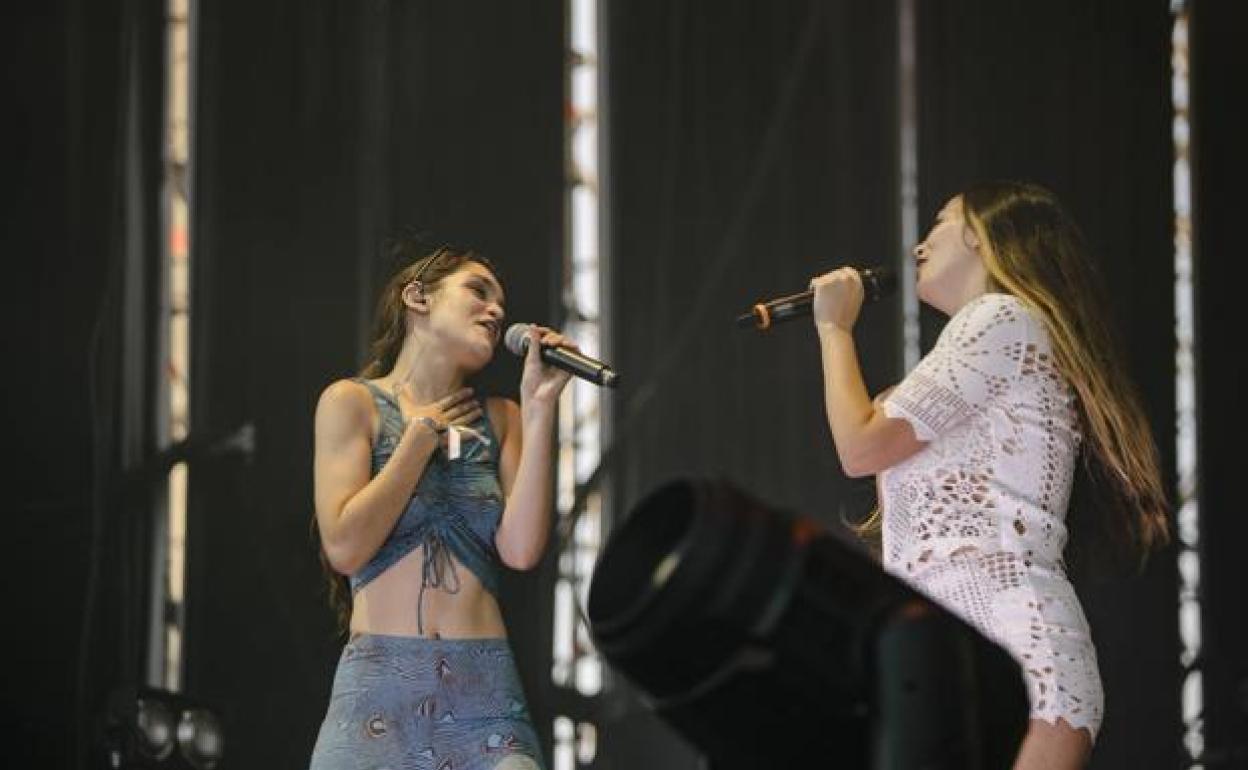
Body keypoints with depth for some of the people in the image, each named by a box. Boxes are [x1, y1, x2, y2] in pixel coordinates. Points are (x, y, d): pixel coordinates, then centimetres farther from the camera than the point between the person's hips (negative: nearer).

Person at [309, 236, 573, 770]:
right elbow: (345, 547, -8)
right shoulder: (353, 402, 4)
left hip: (486, 689, 3)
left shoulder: (498, 420, 13)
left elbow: (521, 550, -3)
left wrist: (539, 407, -3)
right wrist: (423, 435, -2)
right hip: (380, 685, -3)